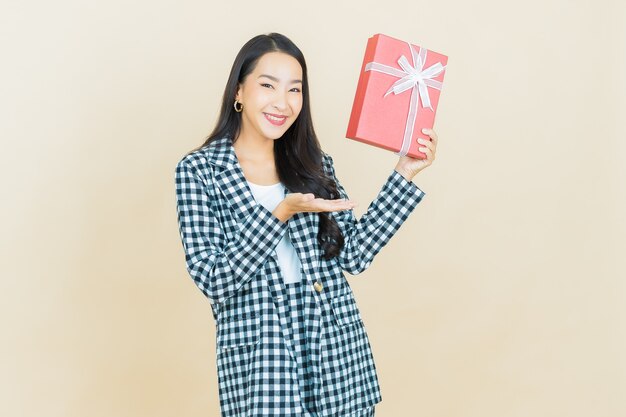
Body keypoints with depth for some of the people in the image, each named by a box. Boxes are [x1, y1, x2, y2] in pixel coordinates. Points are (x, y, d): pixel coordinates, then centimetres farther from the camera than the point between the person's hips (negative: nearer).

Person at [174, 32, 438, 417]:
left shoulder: (314, 163, 7)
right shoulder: (199, 170, -4)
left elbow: (354, 254, 1)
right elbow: (213, 279, -11)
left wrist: (404, 174, 0)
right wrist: (280, 214, -18)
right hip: (257, 361, -3)